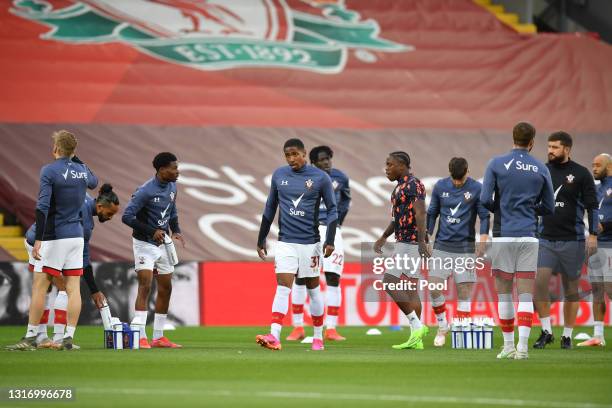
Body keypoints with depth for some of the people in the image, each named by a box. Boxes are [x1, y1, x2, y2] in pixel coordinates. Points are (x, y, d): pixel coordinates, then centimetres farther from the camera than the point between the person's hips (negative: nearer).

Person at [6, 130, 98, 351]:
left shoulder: (49, 171, -11)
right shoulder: (82, 169, 7)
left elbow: (43, 206, -20)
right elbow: (93, 182, 32)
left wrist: (38, 239, -22)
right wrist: (74, 158, 29)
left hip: (55, 237, -6)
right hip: (76, 235, 6)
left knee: (39, 285, -3)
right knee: (73, 288, 4)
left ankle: (30, 338, -4)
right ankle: (69, 337, 1)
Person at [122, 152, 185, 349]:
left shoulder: (171, 187, 3)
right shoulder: (146, 191, -21)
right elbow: (127, 216, -23)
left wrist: (176, 231, 4)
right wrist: (152, 232, -23)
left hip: (162, 243, 8)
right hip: (145, 244, -8)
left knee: (166, 289, 9)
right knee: (145, 286, -16)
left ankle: (158, 337, 17)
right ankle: (140, 336, -18)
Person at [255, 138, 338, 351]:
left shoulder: (320, 178, -4)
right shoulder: (279, 175, 5)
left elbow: (332, 210, 0)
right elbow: (270, 208, 13)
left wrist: (330, 241, -9)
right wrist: (261, 239, 15)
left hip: (310, 242, -1)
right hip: (285, 242, 1)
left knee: (313, 288, 9)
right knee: (282, 287, -11)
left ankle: (318, 337, 21)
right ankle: (274, 337, -21)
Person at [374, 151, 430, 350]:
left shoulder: (413, 184, -14)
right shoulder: (402, 185, 18)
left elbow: (420, 213, -25)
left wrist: (422, 242, -34)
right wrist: (383, 238, 26)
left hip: (411, 242, -10)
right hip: (405, 242, 10)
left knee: (389, 283, -12)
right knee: (409, 289, 7)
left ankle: (417, 326, -12)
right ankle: (416, 339, 6)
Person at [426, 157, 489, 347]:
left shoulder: (477, 189, -3)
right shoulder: (440, 187, 4)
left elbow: (484, 217, -1)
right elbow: (432, 214, 13)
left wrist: (482, 243, -11)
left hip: (465, 247, -2)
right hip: (442, 246, 2)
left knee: (464, 289, -5)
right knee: (434, 287, -7)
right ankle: (442, 328, 12)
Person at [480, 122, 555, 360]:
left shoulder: (496, 164, -1)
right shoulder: (541, 169, 4)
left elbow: (485, 200, -7)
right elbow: (548, 207, 8)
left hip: (503, 235, -1)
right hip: (528, 237, 1)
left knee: (503, 292, 9)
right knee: (526, 294, -1)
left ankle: (508, 346, 12)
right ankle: (522, 347, -12)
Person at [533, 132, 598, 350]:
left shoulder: (581, 174, -2)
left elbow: (592, 206, -1)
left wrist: (593, 234, -8)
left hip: (572, 240, -2)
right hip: (546, 239, 2)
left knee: (571, 289, 5)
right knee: (539, 282, -13)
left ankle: (567, 336, 13)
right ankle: (546, 331, -4)